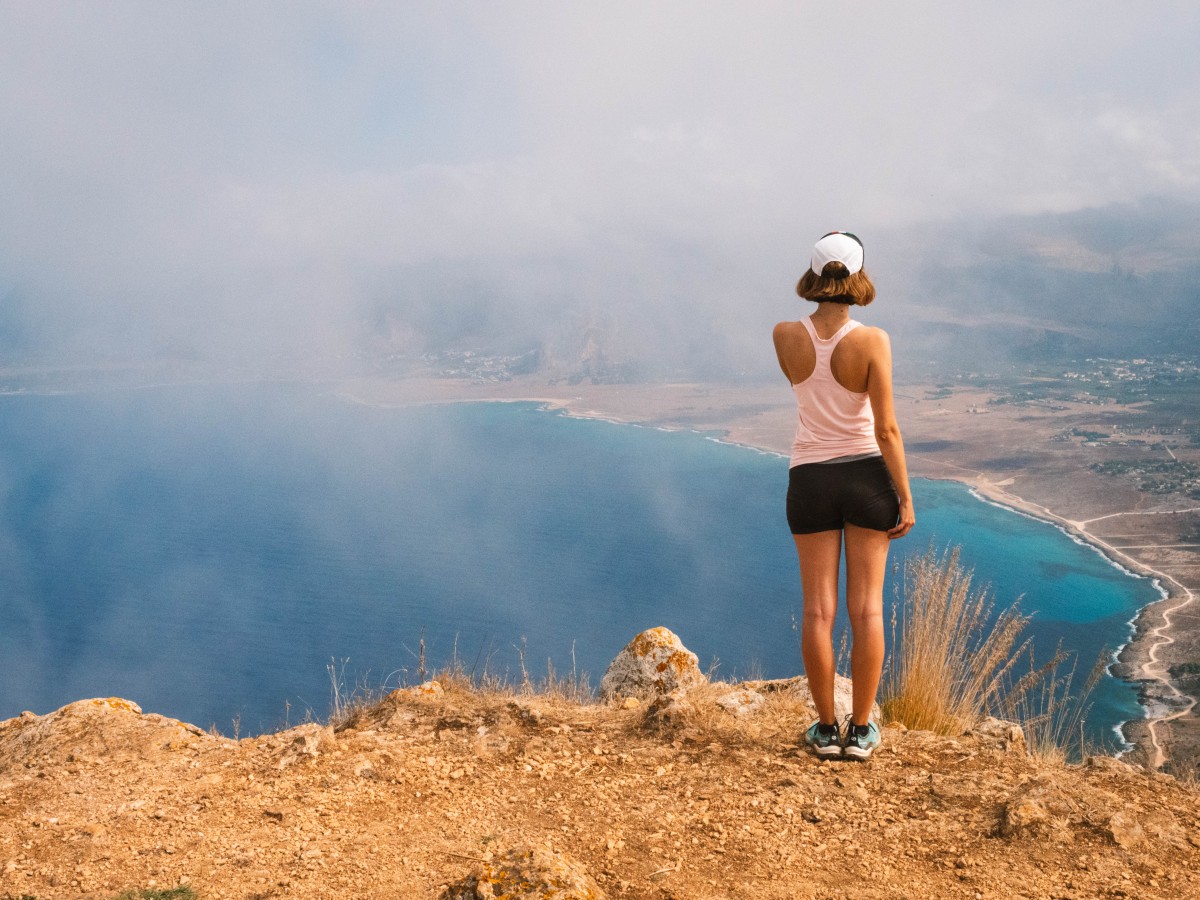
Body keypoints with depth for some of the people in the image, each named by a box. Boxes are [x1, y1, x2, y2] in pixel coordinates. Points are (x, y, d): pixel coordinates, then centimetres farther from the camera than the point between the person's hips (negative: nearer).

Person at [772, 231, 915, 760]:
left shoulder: (785, 336, -7)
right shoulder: (872, 341, -14)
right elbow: (886, 429, -14)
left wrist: (826, 318, 10)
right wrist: (905, 498, -6)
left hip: (810, 480, 1)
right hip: (868, 478, -1)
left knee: (818, 610, 7)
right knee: (867, 608, 7)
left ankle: (826, 730, 15)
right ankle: (861, 731, 14)